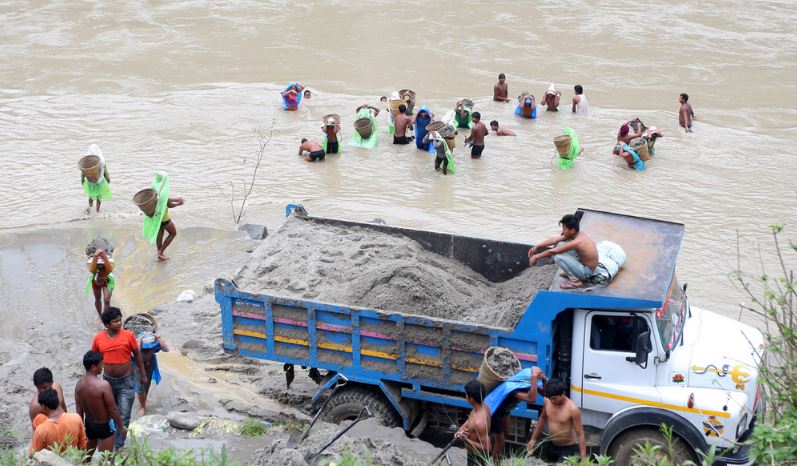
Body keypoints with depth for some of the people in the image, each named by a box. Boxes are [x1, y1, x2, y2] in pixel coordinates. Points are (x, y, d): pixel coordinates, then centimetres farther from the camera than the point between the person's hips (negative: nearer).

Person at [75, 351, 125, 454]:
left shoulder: (79, 384, -9)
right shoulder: (103, 385, -29)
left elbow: (79, 410, 0)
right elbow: (113, 410, -21)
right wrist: (121, 426, -7)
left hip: (88, 423, 6)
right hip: (104, 426, -6)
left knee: (86, 456, 26)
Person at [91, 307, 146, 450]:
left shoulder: (128, 335, -12)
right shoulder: (98, 338, -7)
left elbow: (137, 355, -1)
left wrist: (143, 375, 4)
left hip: (126, 381, -2)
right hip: (108, 380, 2)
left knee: (124, 415, -3)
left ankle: (118, 446, 4)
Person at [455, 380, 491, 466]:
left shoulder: (479, 422, -38)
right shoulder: (482, 407, -10)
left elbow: (486, 447, -32)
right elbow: (469, 421, 7)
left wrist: (465, 439, -33)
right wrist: (460, 431, -13)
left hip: (477, 458, -9)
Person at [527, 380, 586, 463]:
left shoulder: (572, 409, -26)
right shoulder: (547, 401, -9)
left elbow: (580, 434, -20)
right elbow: (542, 418, 11)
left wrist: (583, 458, -23)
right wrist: (533, 439, 13)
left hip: (568, 449, -6)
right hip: (552, 446, 6)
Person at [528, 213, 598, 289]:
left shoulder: (577, 242, -30)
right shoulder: (578, 234, -4)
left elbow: (552, 252, -22)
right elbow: (555, 239, 4)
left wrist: (536, 257, -10)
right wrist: (537, 246, 6)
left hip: (586, 272, -9)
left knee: (558, 257, -23)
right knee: (561, 244, 9)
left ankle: (579, 280, -9)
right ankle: (570, 272, 18)